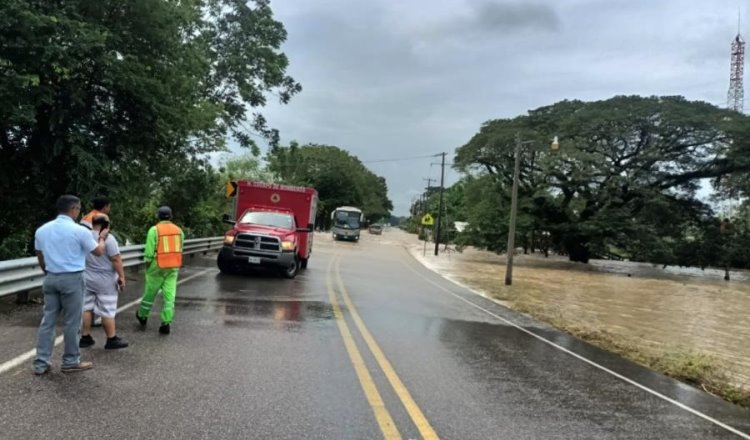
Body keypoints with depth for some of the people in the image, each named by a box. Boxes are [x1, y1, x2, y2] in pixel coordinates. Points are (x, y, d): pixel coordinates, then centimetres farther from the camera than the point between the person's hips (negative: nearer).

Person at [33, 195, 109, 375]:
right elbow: (99, 251, 2)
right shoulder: (80, 231, -11)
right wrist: (102, 238, 21)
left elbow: (40, 259, 16)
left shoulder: (42, 230, 7)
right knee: (71, 322, 4)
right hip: (72, 279, -6)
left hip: (50, 279, 6)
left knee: (48, 320, 10)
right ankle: (71, 362, 14)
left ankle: (40, 363, 13)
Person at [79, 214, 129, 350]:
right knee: (107, 311, 0)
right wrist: (121, 276, -11)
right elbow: (116, 260, -19)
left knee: (86, 308, 13)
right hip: (105, 281, -6)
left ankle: (85, 338, 19)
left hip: (86, 279, 6)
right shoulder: (108, 238, -16)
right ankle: (112, 340, 7)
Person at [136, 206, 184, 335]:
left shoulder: (154, 230, -10)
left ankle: (142, 316, 35)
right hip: (173, 267, 3)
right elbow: (180, 249, 8)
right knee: (169, 295, 2)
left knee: (150, 292, 15)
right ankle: (166, 323, -1)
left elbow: (149, 251, -13)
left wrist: (147, 263, 1)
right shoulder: (178, 230, 3)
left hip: (157, 266, -3)